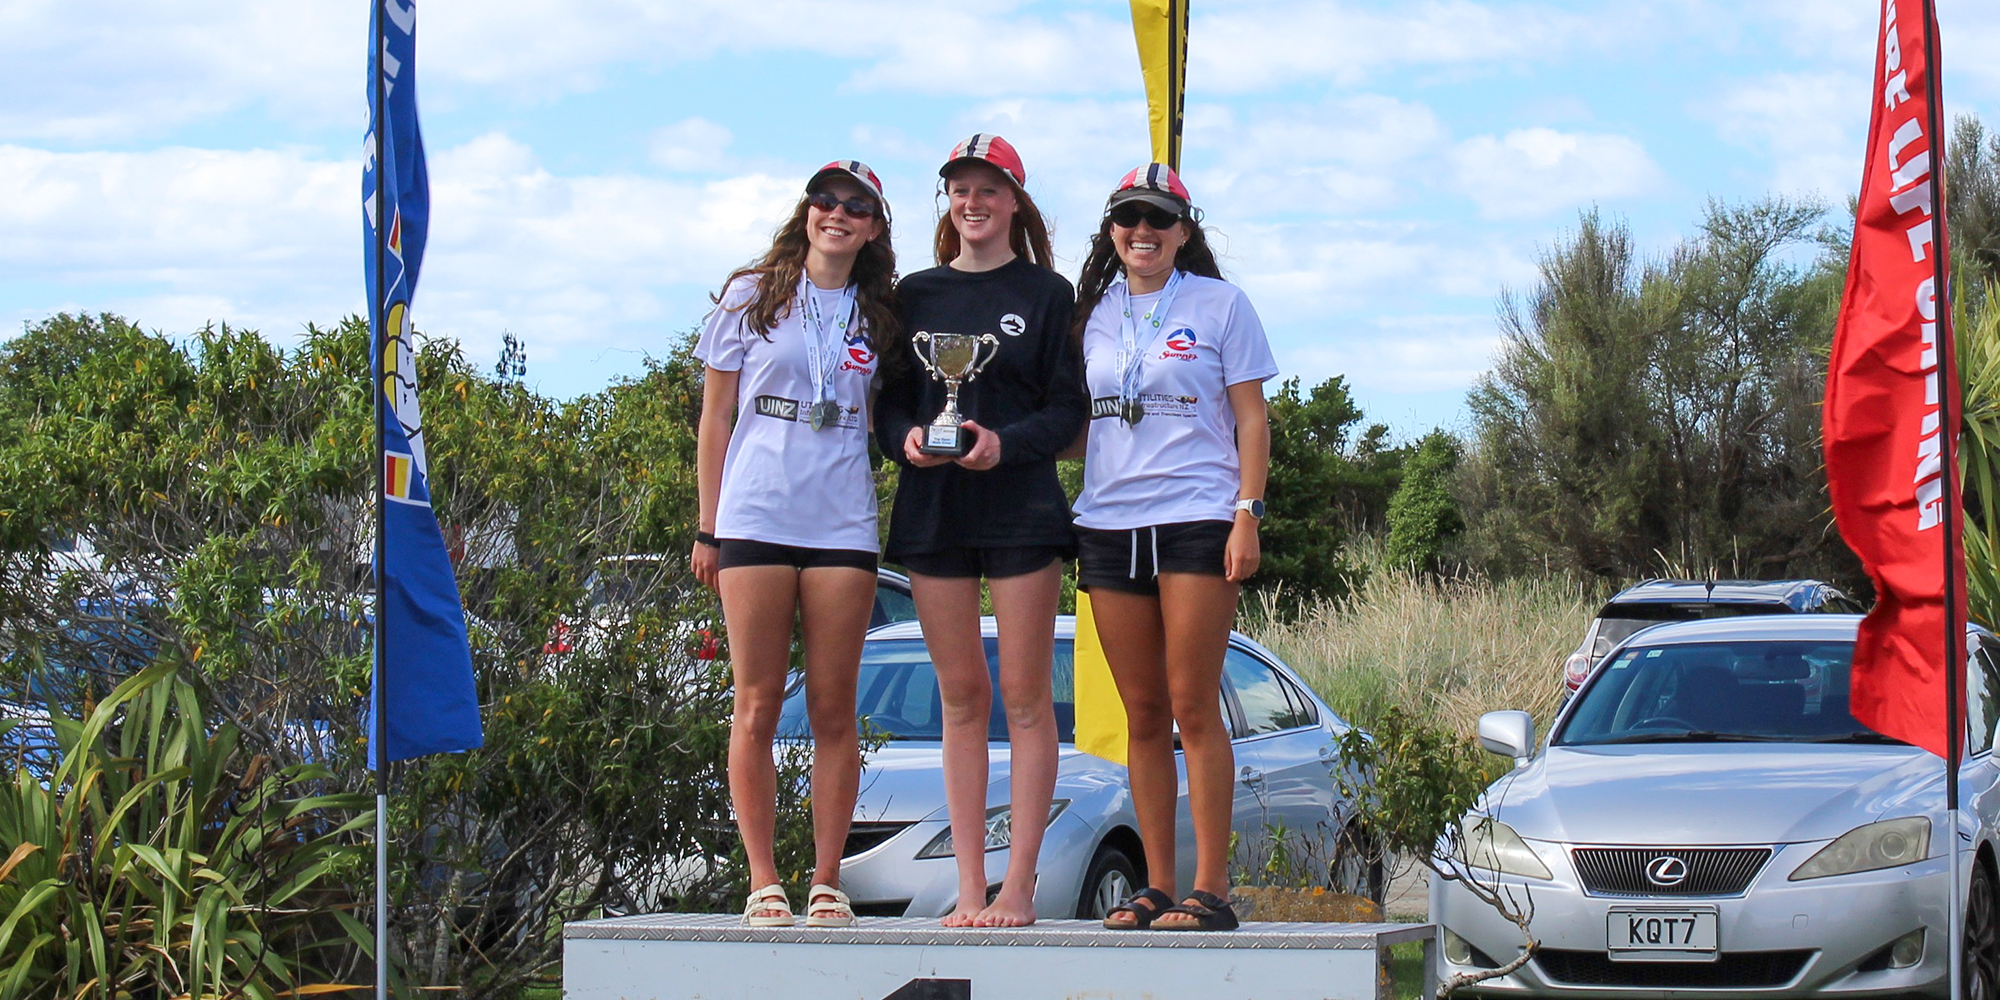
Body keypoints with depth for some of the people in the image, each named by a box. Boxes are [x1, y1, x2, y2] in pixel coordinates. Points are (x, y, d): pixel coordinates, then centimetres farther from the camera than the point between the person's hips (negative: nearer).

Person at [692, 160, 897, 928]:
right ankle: (762, 880, 2)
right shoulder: (752, 300, 7)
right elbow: (716, 419, 7)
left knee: (834, 709, 1)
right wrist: (708, 528, 3)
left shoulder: (878, 317, 11)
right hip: (755, 517, -1)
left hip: (842, 526, 2)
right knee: (757, 707, -2)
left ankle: (827, 880, 7)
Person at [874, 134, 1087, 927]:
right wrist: (905, 439, -11)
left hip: (1021, 507, -3)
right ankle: (970, 888, 6)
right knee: (960, 698, 4)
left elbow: (1068, 409, -1)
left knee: (1025, 697, -4)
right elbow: (889, 400, 11)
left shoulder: (1046, 294, 4)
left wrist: (1006, 443, -18)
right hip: (932, 507, 3)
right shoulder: (916, 294, 13)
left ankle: (1018, 888, -4)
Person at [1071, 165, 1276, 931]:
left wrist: (1247, 514, -8)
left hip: (1195, 520, -4)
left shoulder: (1220, 304, 4)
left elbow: (1250, 418, 1)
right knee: (1142, 716, 5)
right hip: (1109, 524, 4)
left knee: (1192, 706, -9)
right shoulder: (1094, 313, 14)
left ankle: (1211, 889, -7)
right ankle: (1156, 886, 8)